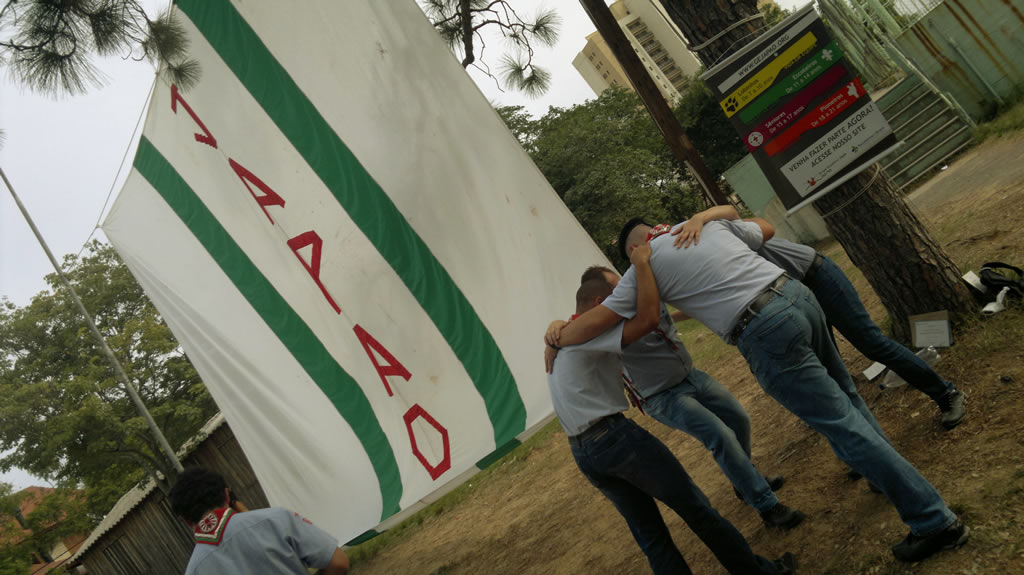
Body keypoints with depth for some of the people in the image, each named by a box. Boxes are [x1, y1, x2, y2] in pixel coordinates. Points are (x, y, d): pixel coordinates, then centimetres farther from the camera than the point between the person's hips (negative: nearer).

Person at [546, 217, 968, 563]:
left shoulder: (645, 266, 2)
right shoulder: (708, 223, 18)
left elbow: (595, 323, 3)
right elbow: (766, 228, 36)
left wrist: (558, 335, 22)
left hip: (766, 335, -7)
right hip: (797, 295, 8)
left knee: (841, 423, 0)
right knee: (843, 394, 28)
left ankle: (934, 521, 7)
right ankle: (887, 471, 48)